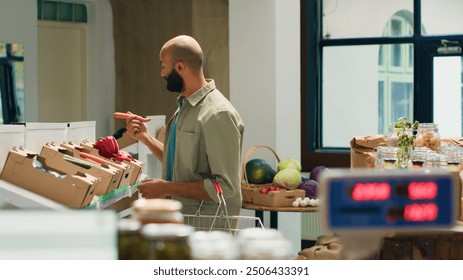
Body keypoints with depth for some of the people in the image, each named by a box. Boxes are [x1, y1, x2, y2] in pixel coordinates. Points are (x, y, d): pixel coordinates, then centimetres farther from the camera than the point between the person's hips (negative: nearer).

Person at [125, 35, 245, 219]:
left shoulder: (219, 114, -15)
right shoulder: (184, 106, 14)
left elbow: (225, 186, -20)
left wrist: (167, 188, -17)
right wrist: (144, 137, 12)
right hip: (179, 217, 8)